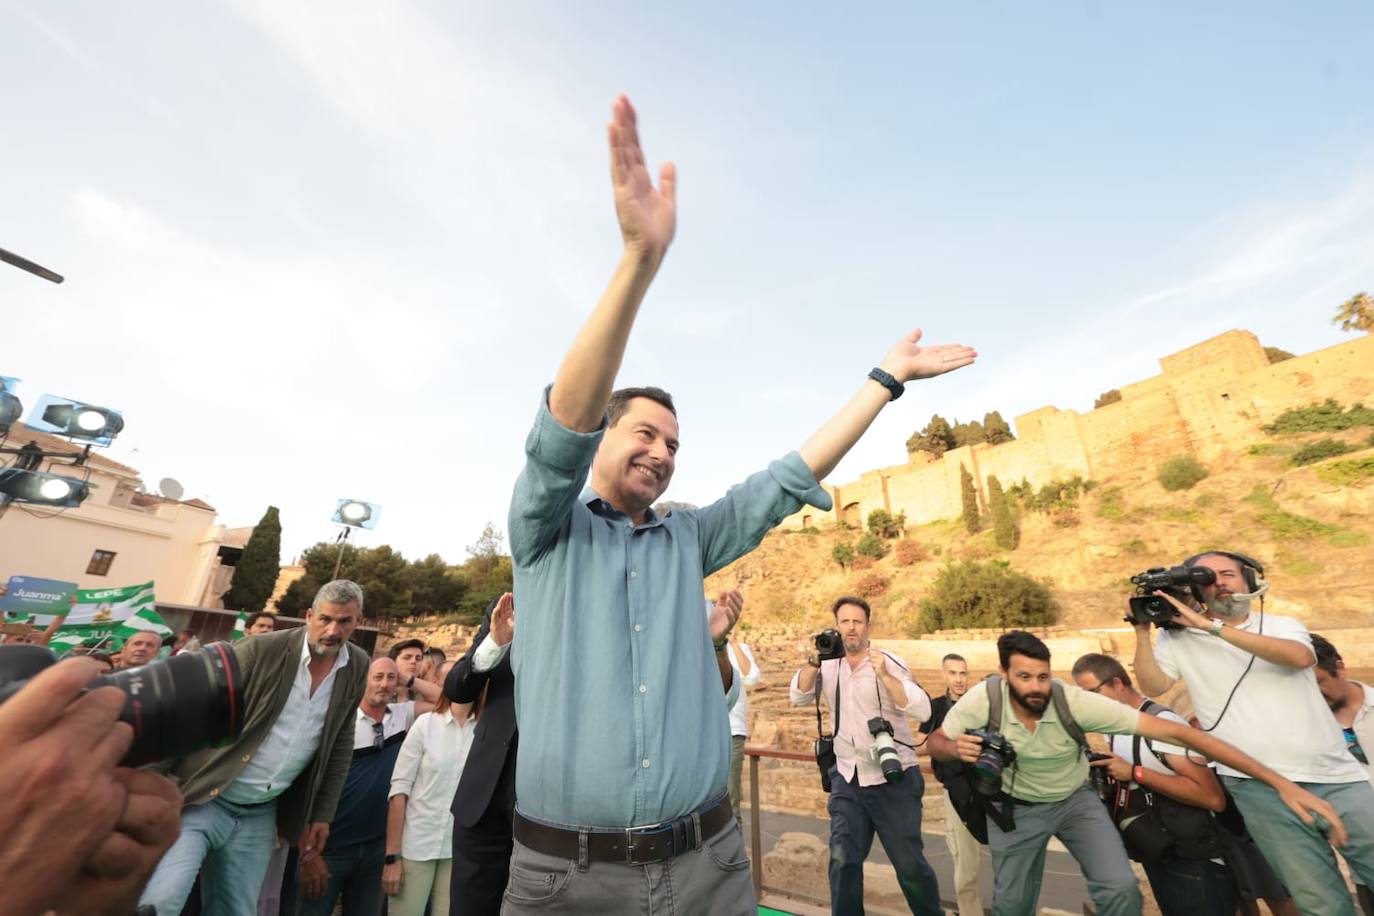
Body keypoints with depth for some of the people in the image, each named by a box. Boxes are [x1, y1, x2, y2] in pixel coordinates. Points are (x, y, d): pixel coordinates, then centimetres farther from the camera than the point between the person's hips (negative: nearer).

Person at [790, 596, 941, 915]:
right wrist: (813, 664, -22)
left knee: (909, 863, 11)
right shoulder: (828, 663, -1)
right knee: (842, 860, 3)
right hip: (846, 779, 3)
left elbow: (923, 711, -20)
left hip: (893, 780, -2)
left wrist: (883, 675, -31)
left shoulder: (889, 663, -11)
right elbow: (798, 698, -6)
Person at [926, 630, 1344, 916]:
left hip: (1075, 800, 1)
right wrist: (957, 748, -40)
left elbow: (1175, 732, -30)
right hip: (1016, 807, 0)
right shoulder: (983, 699, -31)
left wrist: (1280, 782, -35)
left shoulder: (1074, 701, -33)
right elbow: (936, 741, -18)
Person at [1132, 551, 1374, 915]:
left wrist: (1211, 627, -22)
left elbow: (1300, 657, -15)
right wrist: (1142, 633, -14)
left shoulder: (1282, 625, 7)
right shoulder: (1178, 638, 1)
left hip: (1336, 775, 2)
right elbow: (1153, 687, -5)